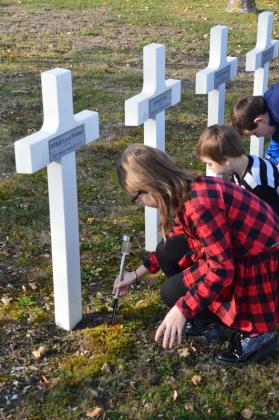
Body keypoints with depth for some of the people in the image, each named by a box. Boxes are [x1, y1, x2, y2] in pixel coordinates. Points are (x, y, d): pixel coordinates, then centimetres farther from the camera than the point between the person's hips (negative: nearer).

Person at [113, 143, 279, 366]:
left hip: (260, 265, -9)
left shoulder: (199, 203, -29)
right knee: (169, 249, 4)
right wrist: (138, 273, 22)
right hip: (238, 250, 9)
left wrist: (181, 311, -26)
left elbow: (221, 269, -29)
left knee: (173, 291, -7)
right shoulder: (190, 190, 1)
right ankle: (208, 316, 16)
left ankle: (254, 333, 1)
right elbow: (175, 241, 19)